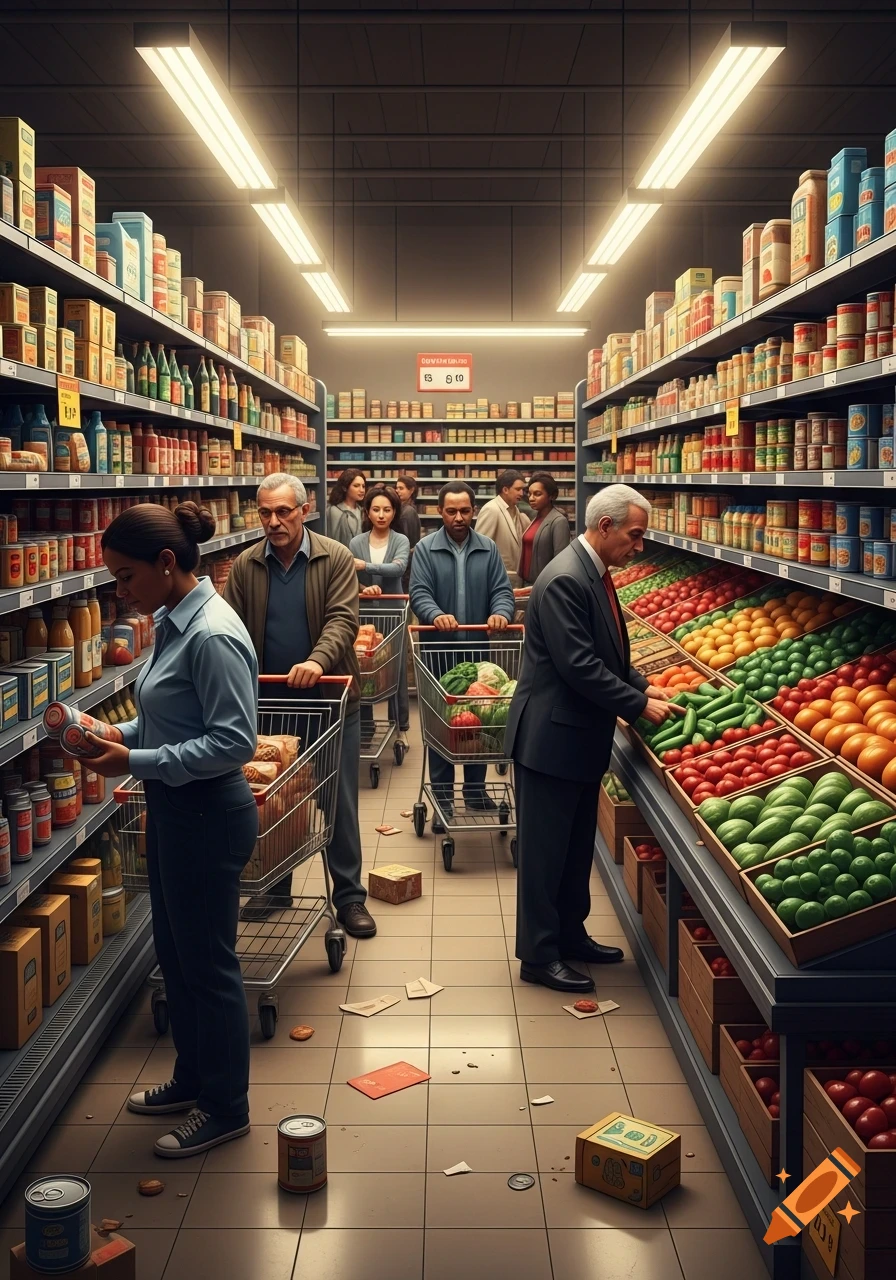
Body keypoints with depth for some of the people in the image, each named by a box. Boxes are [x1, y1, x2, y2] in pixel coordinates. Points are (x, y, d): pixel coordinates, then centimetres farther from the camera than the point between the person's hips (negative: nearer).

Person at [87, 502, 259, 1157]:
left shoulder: (212, 636, -23)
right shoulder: (173, 621, 6)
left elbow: (234, 741, -25)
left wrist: (137, 762, -23)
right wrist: (119, 734, 0)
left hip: (208, 817, -10)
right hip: (174, 811, 10)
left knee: (208, 963, 6)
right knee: (175, 954, 22)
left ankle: (226, 1108, 24)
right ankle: (192, 1078, 41)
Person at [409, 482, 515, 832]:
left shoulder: (488, 549, 5)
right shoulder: (425, 549, -3)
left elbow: (502, 590, 1)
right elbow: (419, 593, -12)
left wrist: (501, 613, -22)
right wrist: (436, 615, -32)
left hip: (478, 646, 2)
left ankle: (476, 789, 24)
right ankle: (442, 797, 11)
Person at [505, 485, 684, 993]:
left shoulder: (596, 574, 10)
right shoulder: (565, 579, -22)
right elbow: (579, 665, -25)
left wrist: (641, 686, 3)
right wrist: (638, 705, -20)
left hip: (582, 736, 10)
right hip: (552, 737, -10)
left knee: (577, 845, 20)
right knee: (545, 850, 1)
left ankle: (571, 933, 33)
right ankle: (539, 955, 12)